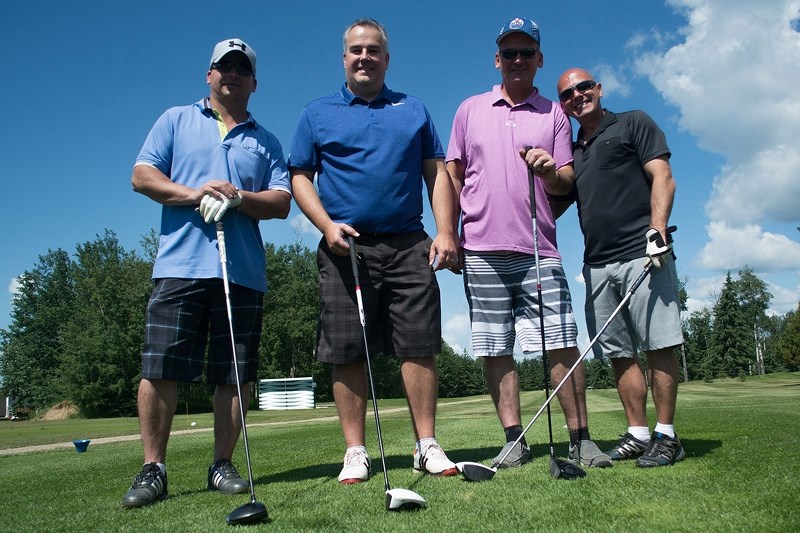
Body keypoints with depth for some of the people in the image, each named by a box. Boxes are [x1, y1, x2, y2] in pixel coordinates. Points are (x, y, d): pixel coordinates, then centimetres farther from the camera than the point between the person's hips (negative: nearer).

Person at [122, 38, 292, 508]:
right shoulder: (176, 121, 16)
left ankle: (223, 465, 14)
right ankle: (153, 469, 7)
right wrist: (193, 193, -10)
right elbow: (142, 176, 6)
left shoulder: (266, 141, 17)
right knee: (161, 369, -4)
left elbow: (281, 202, 8)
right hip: (180, 265, -1)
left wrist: (238, 197, -10)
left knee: (235, 376, 2)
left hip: (244, 272, 2)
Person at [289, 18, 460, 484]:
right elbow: (300, 177, 9)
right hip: (345, 247, 0)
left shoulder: (414, 110, 18)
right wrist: (327, 225, -8)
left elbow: (438, 174, 12)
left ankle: (428, 445, 8)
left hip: (409, 245, 1)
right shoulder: (317, 114, 14)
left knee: (419, 346, -1)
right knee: (347, 353, -1)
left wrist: (446, 232, 0)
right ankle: (355, 451, 9)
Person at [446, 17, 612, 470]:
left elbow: (566, 184, 8)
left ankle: (581, 438, 5)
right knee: (495, 350, 2)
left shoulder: (554, 114, 12)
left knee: (563, 344, -5)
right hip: (482, 250, 1)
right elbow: (453, 177, 14)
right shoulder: (470, 110, 15)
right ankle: (515, 439, 12)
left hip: (538, 250, -1)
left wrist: (550, 171, -15)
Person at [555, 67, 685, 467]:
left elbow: (663, 178, -2)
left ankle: (666, 436, 3)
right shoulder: (572, 151, 23)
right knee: (619, 352, 6)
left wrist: (657, 230, -16)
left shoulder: (633, 124, 9)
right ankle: (637, 434, 14)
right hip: (597, 264, 6)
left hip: (641, 254, -5)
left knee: (658, 345, -6)